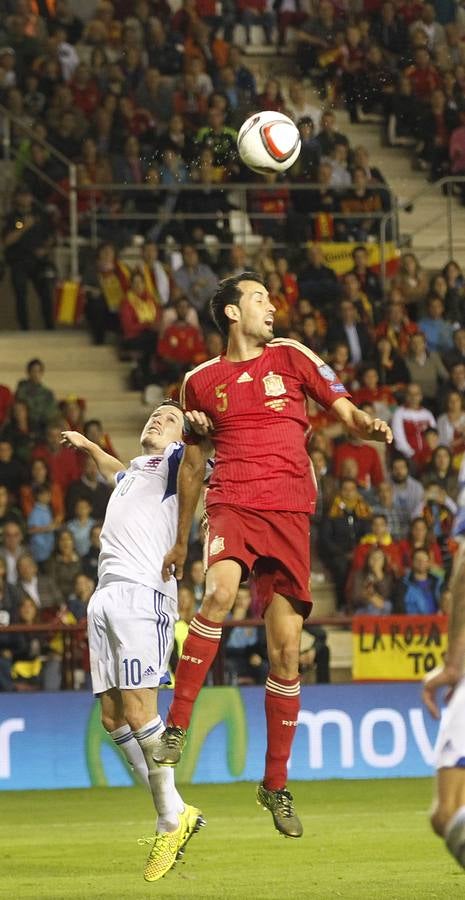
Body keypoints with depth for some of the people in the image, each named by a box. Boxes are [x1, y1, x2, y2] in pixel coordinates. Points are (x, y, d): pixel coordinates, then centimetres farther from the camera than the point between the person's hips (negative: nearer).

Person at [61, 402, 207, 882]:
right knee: (112, 716, 2)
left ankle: (172, 819, -8)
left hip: (142, 592, -8)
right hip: (105, 595, 8)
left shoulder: (172, 462, 5)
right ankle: (174, 813, 8)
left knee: (137, 709, -16)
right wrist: (87, 446, 66)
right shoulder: (134, 470, 28)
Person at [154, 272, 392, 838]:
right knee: (219, 593, -33)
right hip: (232, 504, -1)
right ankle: (176, 725, -25)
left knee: (286, 653, -1)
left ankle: (276, 783, 10)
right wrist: (180, 539, 25)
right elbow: (192, 463, 23)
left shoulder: (291, 357, 11)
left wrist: (367, 425, -13)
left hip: (290, 512, 1)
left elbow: (345, 410, 11)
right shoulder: (201, 381, 13)